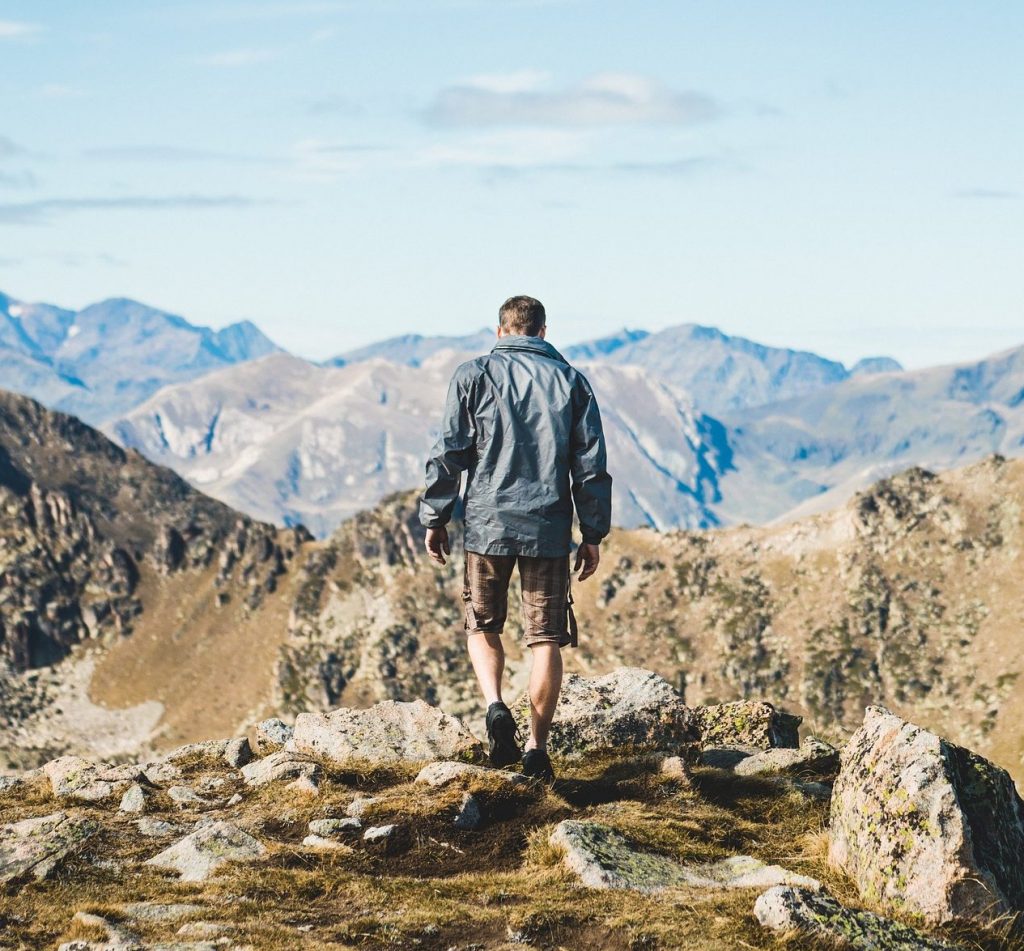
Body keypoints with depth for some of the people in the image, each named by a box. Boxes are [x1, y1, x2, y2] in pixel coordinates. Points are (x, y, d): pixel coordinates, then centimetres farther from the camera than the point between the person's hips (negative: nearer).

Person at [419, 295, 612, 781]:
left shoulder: (474, 375, 1)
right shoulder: (571, 381, 7)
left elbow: (449, 453, -2)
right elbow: (591, 465, 5)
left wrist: (435, 518, 6)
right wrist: (593, 533, 11)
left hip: (488, 523, -1)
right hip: (549, 528, 1)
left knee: (482, 625, 16)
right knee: (546, 638, 7)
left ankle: (496, 707, -8)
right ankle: (537, 747, 5)